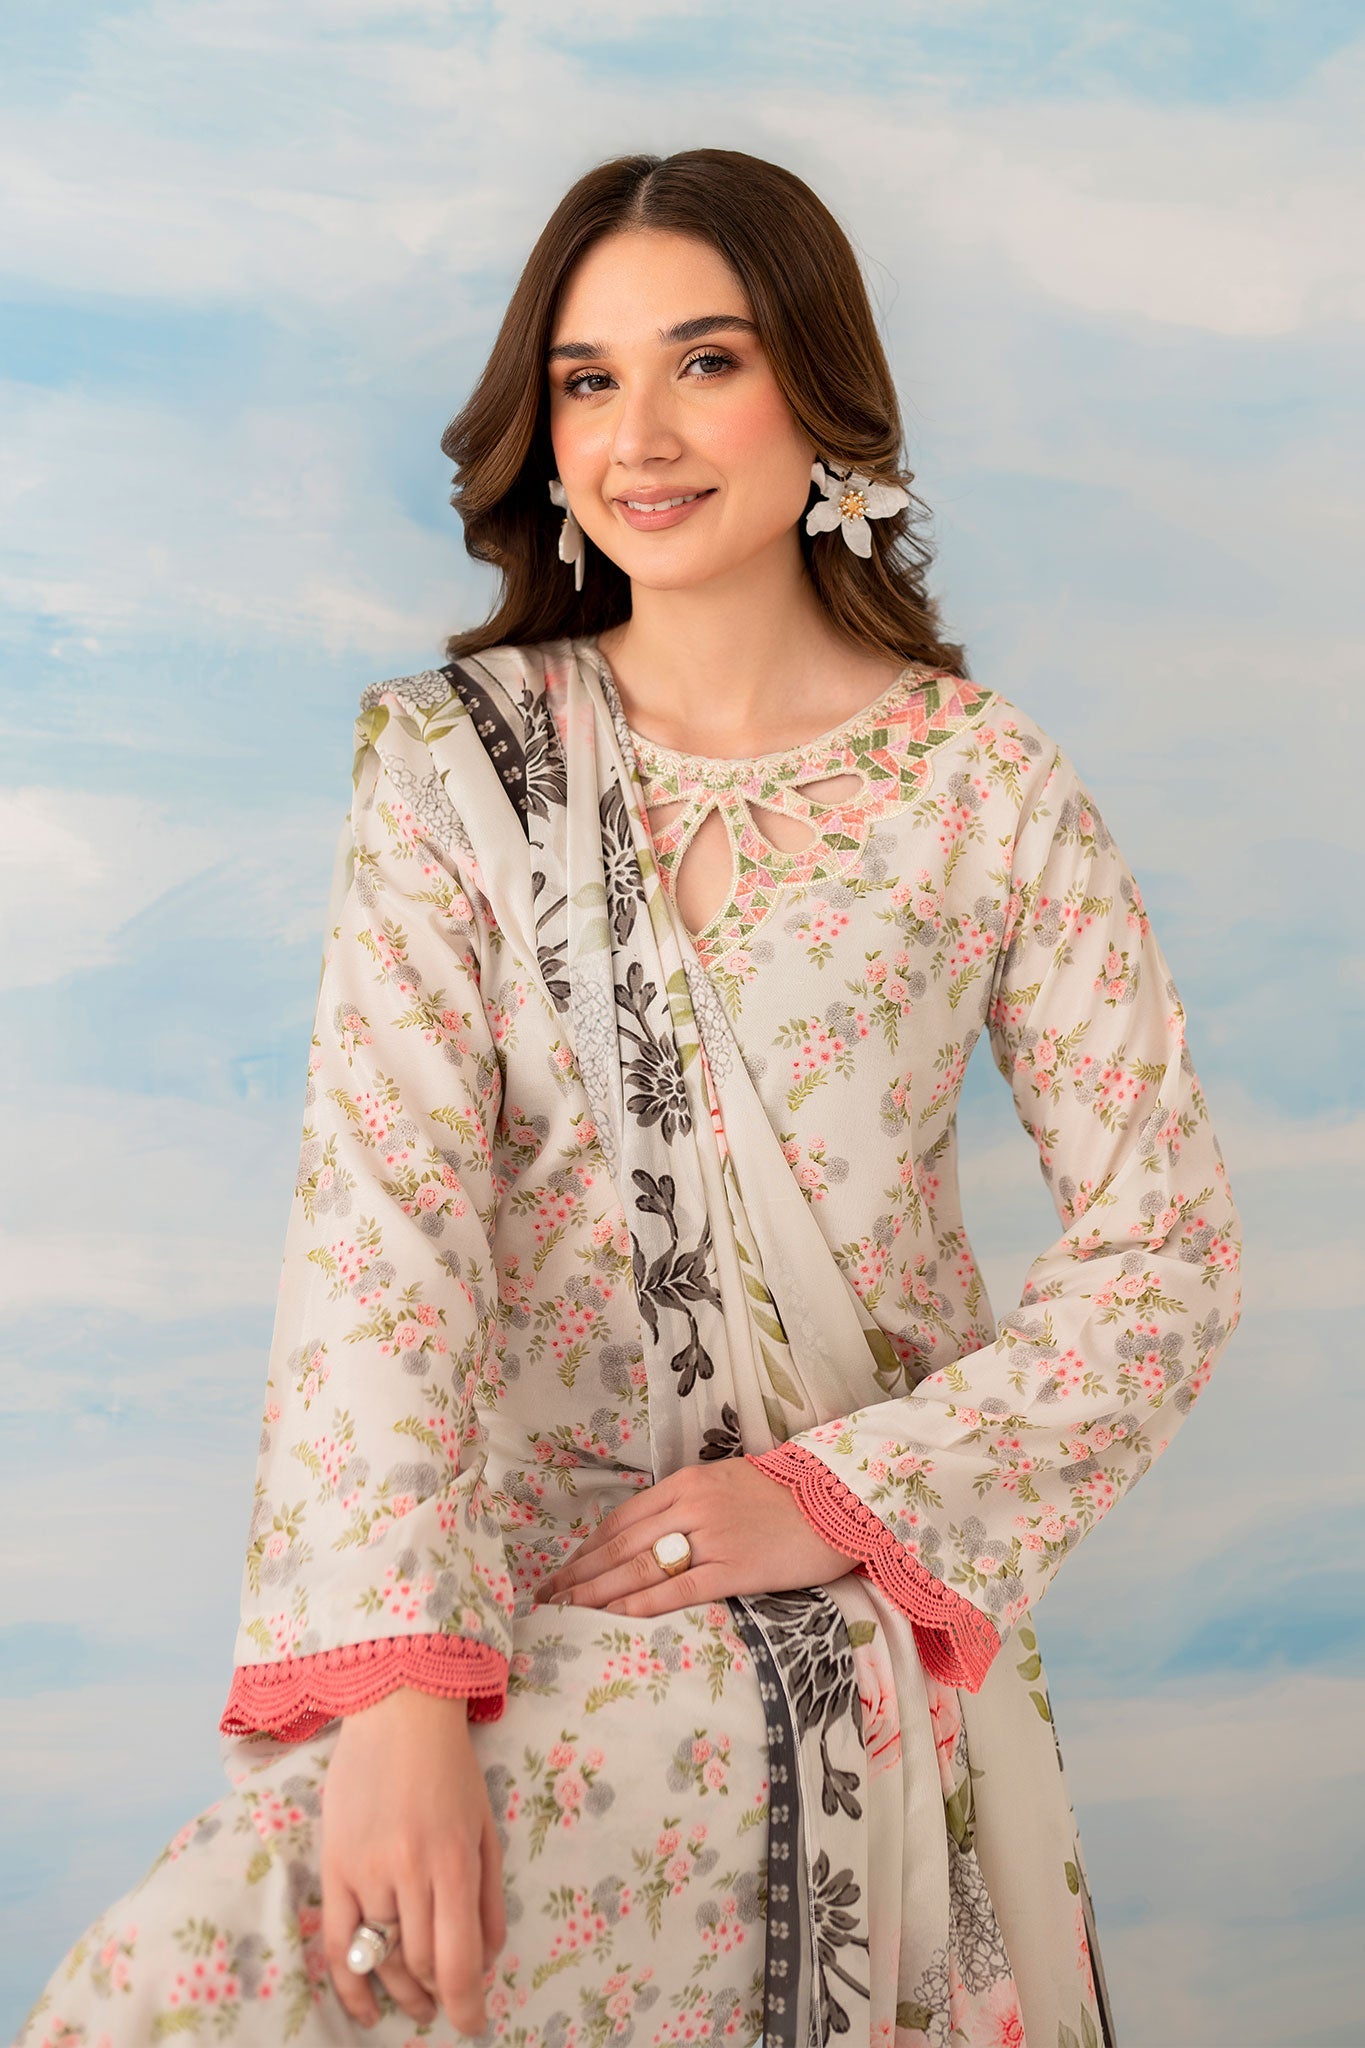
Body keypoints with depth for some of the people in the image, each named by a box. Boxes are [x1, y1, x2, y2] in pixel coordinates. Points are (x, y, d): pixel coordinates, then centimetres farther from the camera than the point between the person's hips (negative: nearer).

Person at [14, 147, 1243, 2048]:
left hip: (854, 1587, -2)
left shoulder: (991, 788, -1)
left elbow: (1164, 1250, 0)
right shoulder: (452, 757, 0)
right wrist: (396, 1675, -24)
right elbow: (383, 1205, -12)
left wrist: (845, 1495, -13)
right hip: (507, 1558, 2)